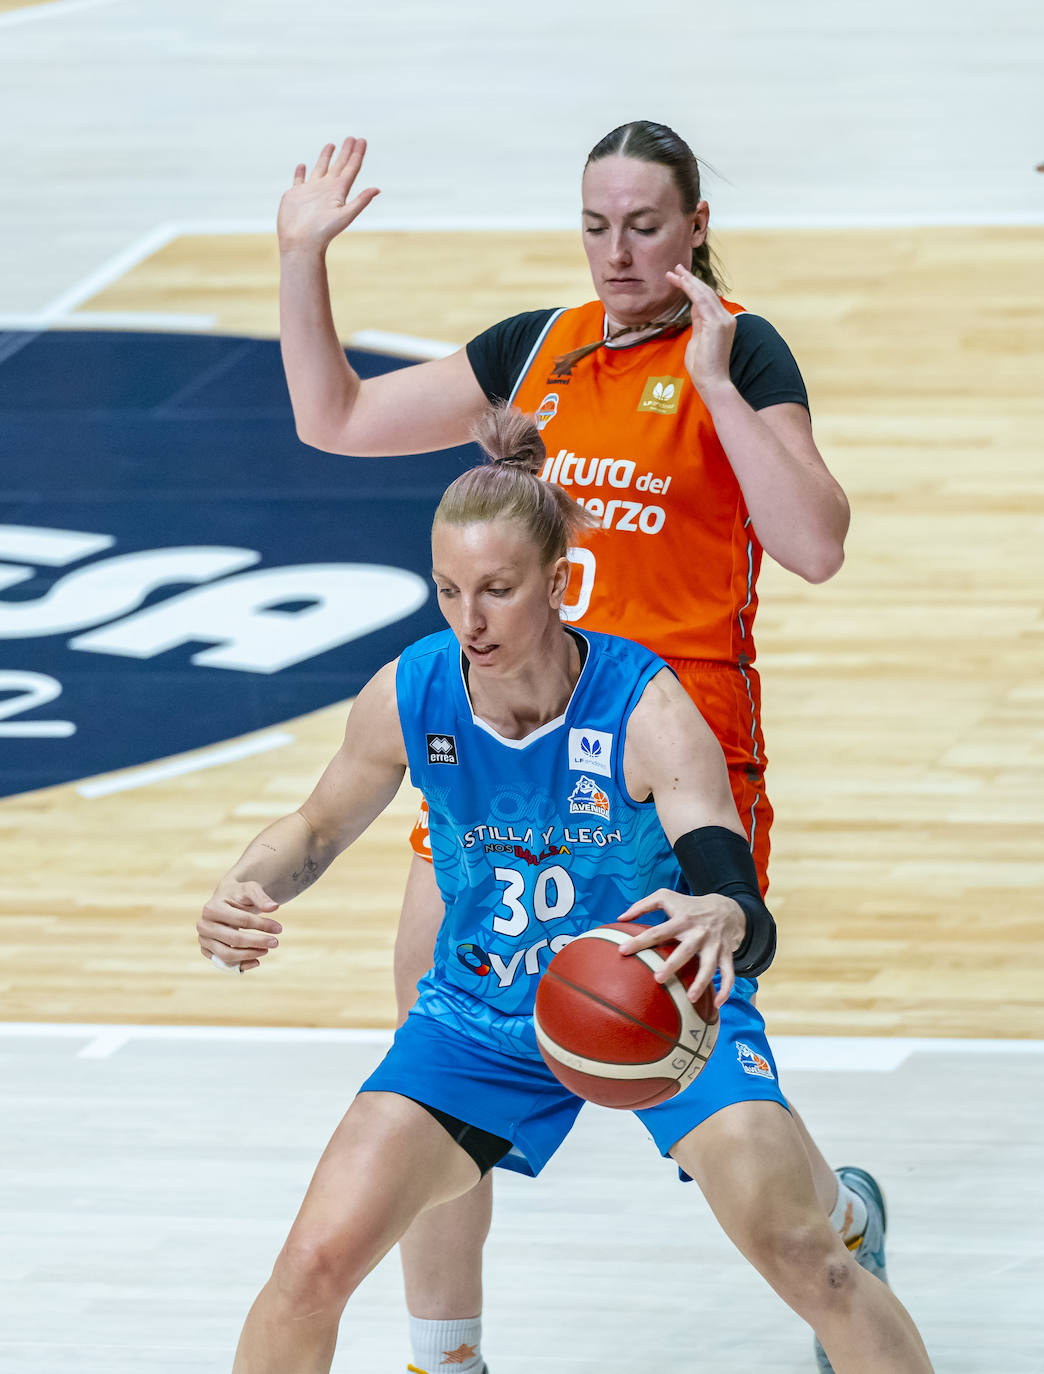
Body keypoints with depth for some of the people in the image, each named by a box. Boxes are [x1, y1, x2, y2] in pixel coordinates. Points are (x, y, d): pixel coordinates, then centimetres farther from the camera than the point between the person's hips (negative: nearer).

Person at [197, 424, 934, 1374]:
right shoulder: (409, 696, -17)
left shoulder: (648, 710, -27)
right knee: (317, 1260, -12)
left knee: (802, 1255, -21)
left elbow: (751, 923, -38)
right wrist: (246, 890, -19)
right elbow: (317, 831, 4)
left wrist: (722, 921, -63)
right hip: (480, 1020, 3)